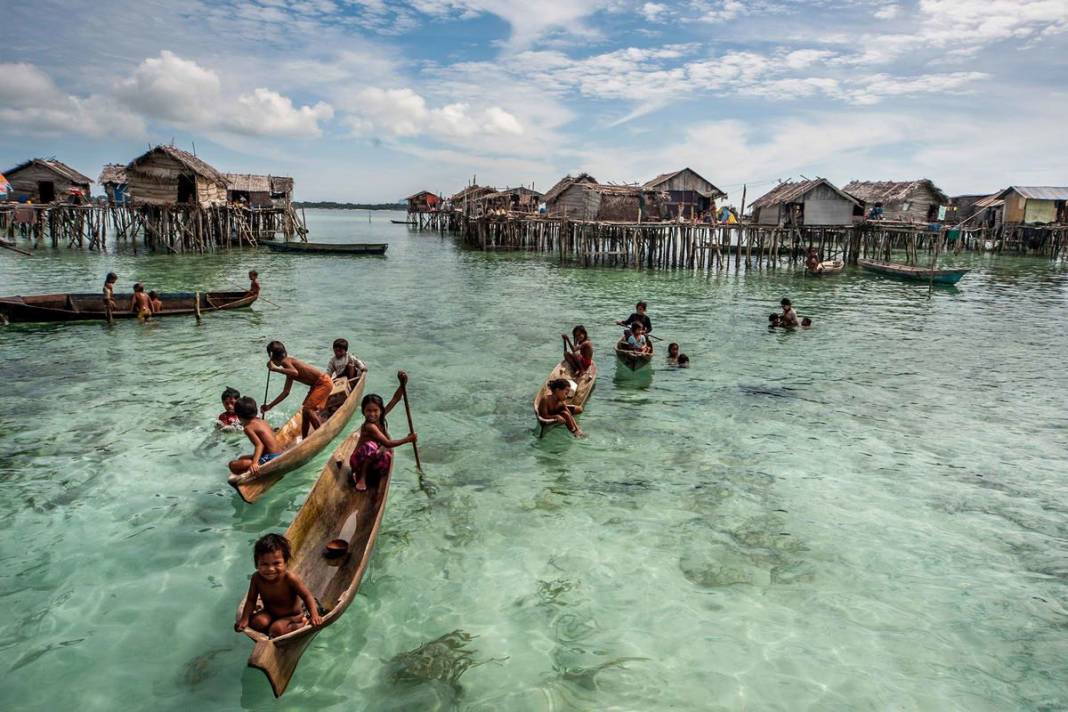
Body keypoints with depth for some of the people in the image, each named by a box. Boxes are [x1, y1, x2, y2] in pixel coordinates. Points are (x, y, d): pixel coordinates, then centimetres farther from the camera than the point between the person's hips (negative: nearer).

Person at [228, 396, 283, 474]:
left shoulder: (248, 427, -11)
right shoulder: (262, 421, 13)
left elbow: (259, 445, -22)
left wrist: (254, 463, -33)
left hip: (271, 458, -9)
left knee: (233, 465, -10)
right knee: (242, 459, 26)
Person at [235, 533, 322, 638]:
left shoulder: (290, 578, -29)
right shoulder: (257, 578, -19)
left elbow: (307, 596, -23)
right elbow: (251, 600, -6)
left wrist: (314, 615, -33)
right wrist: (244, 619, -15)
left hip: (291, 614, -4)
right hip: (269, 613, 4)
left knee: (277, 629, -27)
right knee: (258, 622, -24)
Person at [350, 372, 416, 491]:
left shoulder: (380, 418, -5)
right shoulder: (369, 426, -27)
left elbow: (395, 399, -4)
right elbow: (387, 443, -30)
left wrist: (403, 384, -18)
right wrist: (407, 439, -24)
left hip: (372, 460, 7)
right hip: (359, 460, -7)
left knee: (387, 456, -25)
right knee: (371, 445, -36)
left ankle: (363, 471, 0)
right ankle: (361, 477, -19)